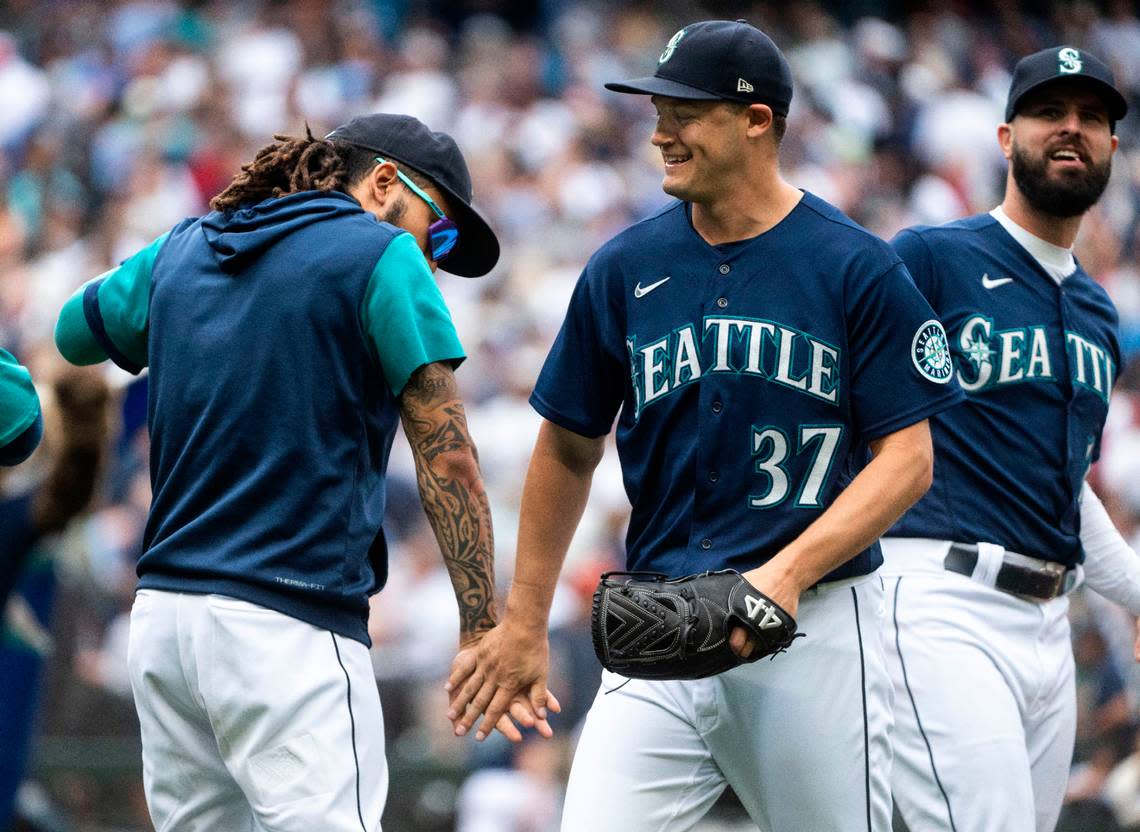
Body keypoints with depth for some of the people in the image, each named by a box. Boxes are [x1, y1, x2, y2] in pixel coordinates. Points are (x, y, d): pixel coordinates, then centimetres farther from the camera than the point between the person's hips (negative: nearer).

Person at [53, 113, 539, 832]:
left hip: (161, 611, 7)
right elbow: (447, 461, -7)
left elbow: (75, 332, 35)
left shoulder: (181, 250, 16)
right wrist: (482, 627, -6)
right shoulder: (382, 256, -2)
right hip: (289, 625, -7)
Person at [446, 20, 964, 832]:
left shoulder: (859, 269, -3)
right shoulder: (625, 269, 6)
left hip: (818, 621, -2)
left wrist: (789, 571, -19)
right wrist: (523, 625, 15)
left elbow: (906, 460, -5)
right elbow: (570, 449, 16)